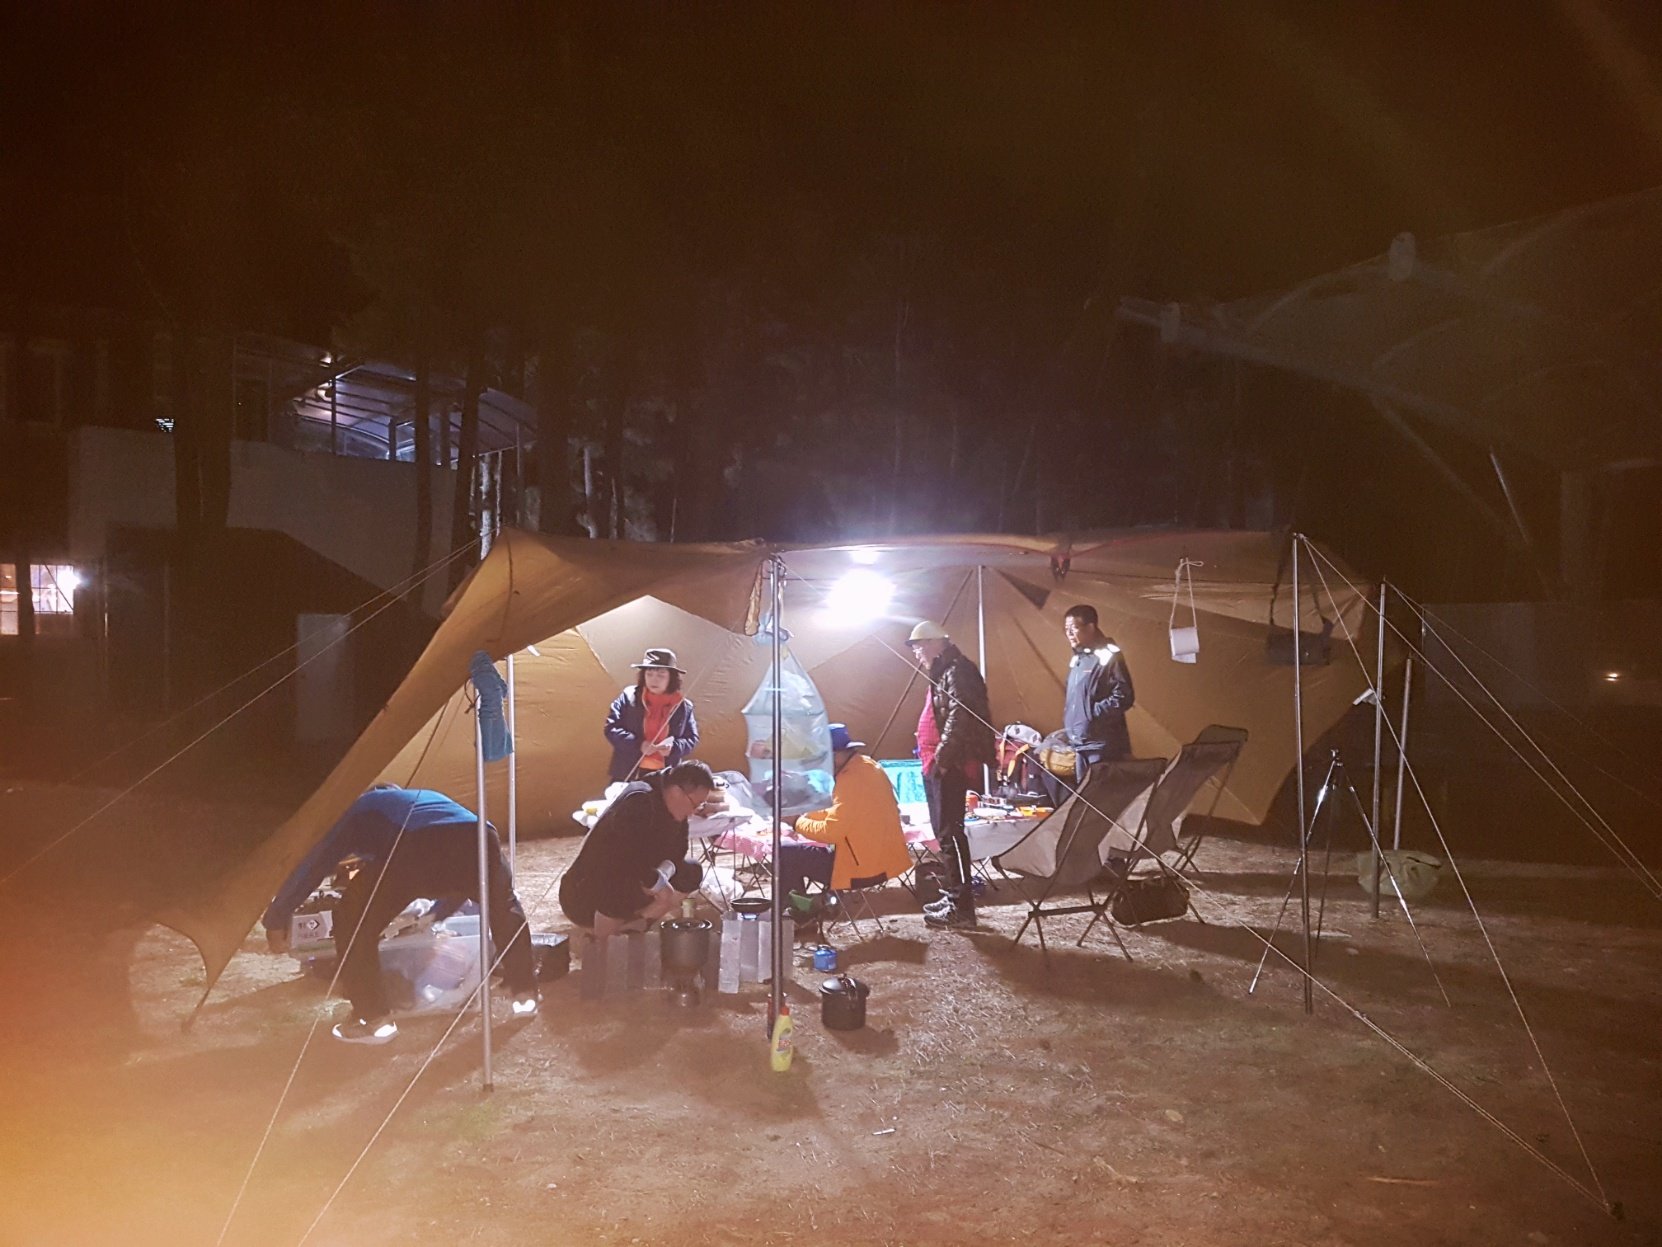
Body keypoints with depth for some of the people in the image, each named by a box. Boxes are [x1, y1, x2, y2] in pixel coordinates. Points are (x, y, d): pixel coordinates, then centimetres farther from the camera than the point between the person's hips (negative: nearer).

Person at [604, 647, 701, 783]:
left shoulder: (683, 705, 3)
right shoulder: (629, 696, 0)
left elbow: (692, 739, 8)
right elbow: (611, 728, -1)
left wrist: (673, 747, -13)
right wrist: (638, 744, -15)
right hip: (629, 773, 0)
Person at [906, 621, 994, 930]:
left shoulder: (957, 671, -12)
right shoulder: (942, 673, 21)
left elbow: (959, 718, -23)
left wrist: (942, 756, -23)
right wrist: (932, 757, 16)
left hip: (949, 765, -11)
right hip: (938, 765, 11)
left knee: (950, 833, -10)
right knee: (944, 832, 15)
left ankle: (961, 906, -8)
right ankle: (953, 895, 23)